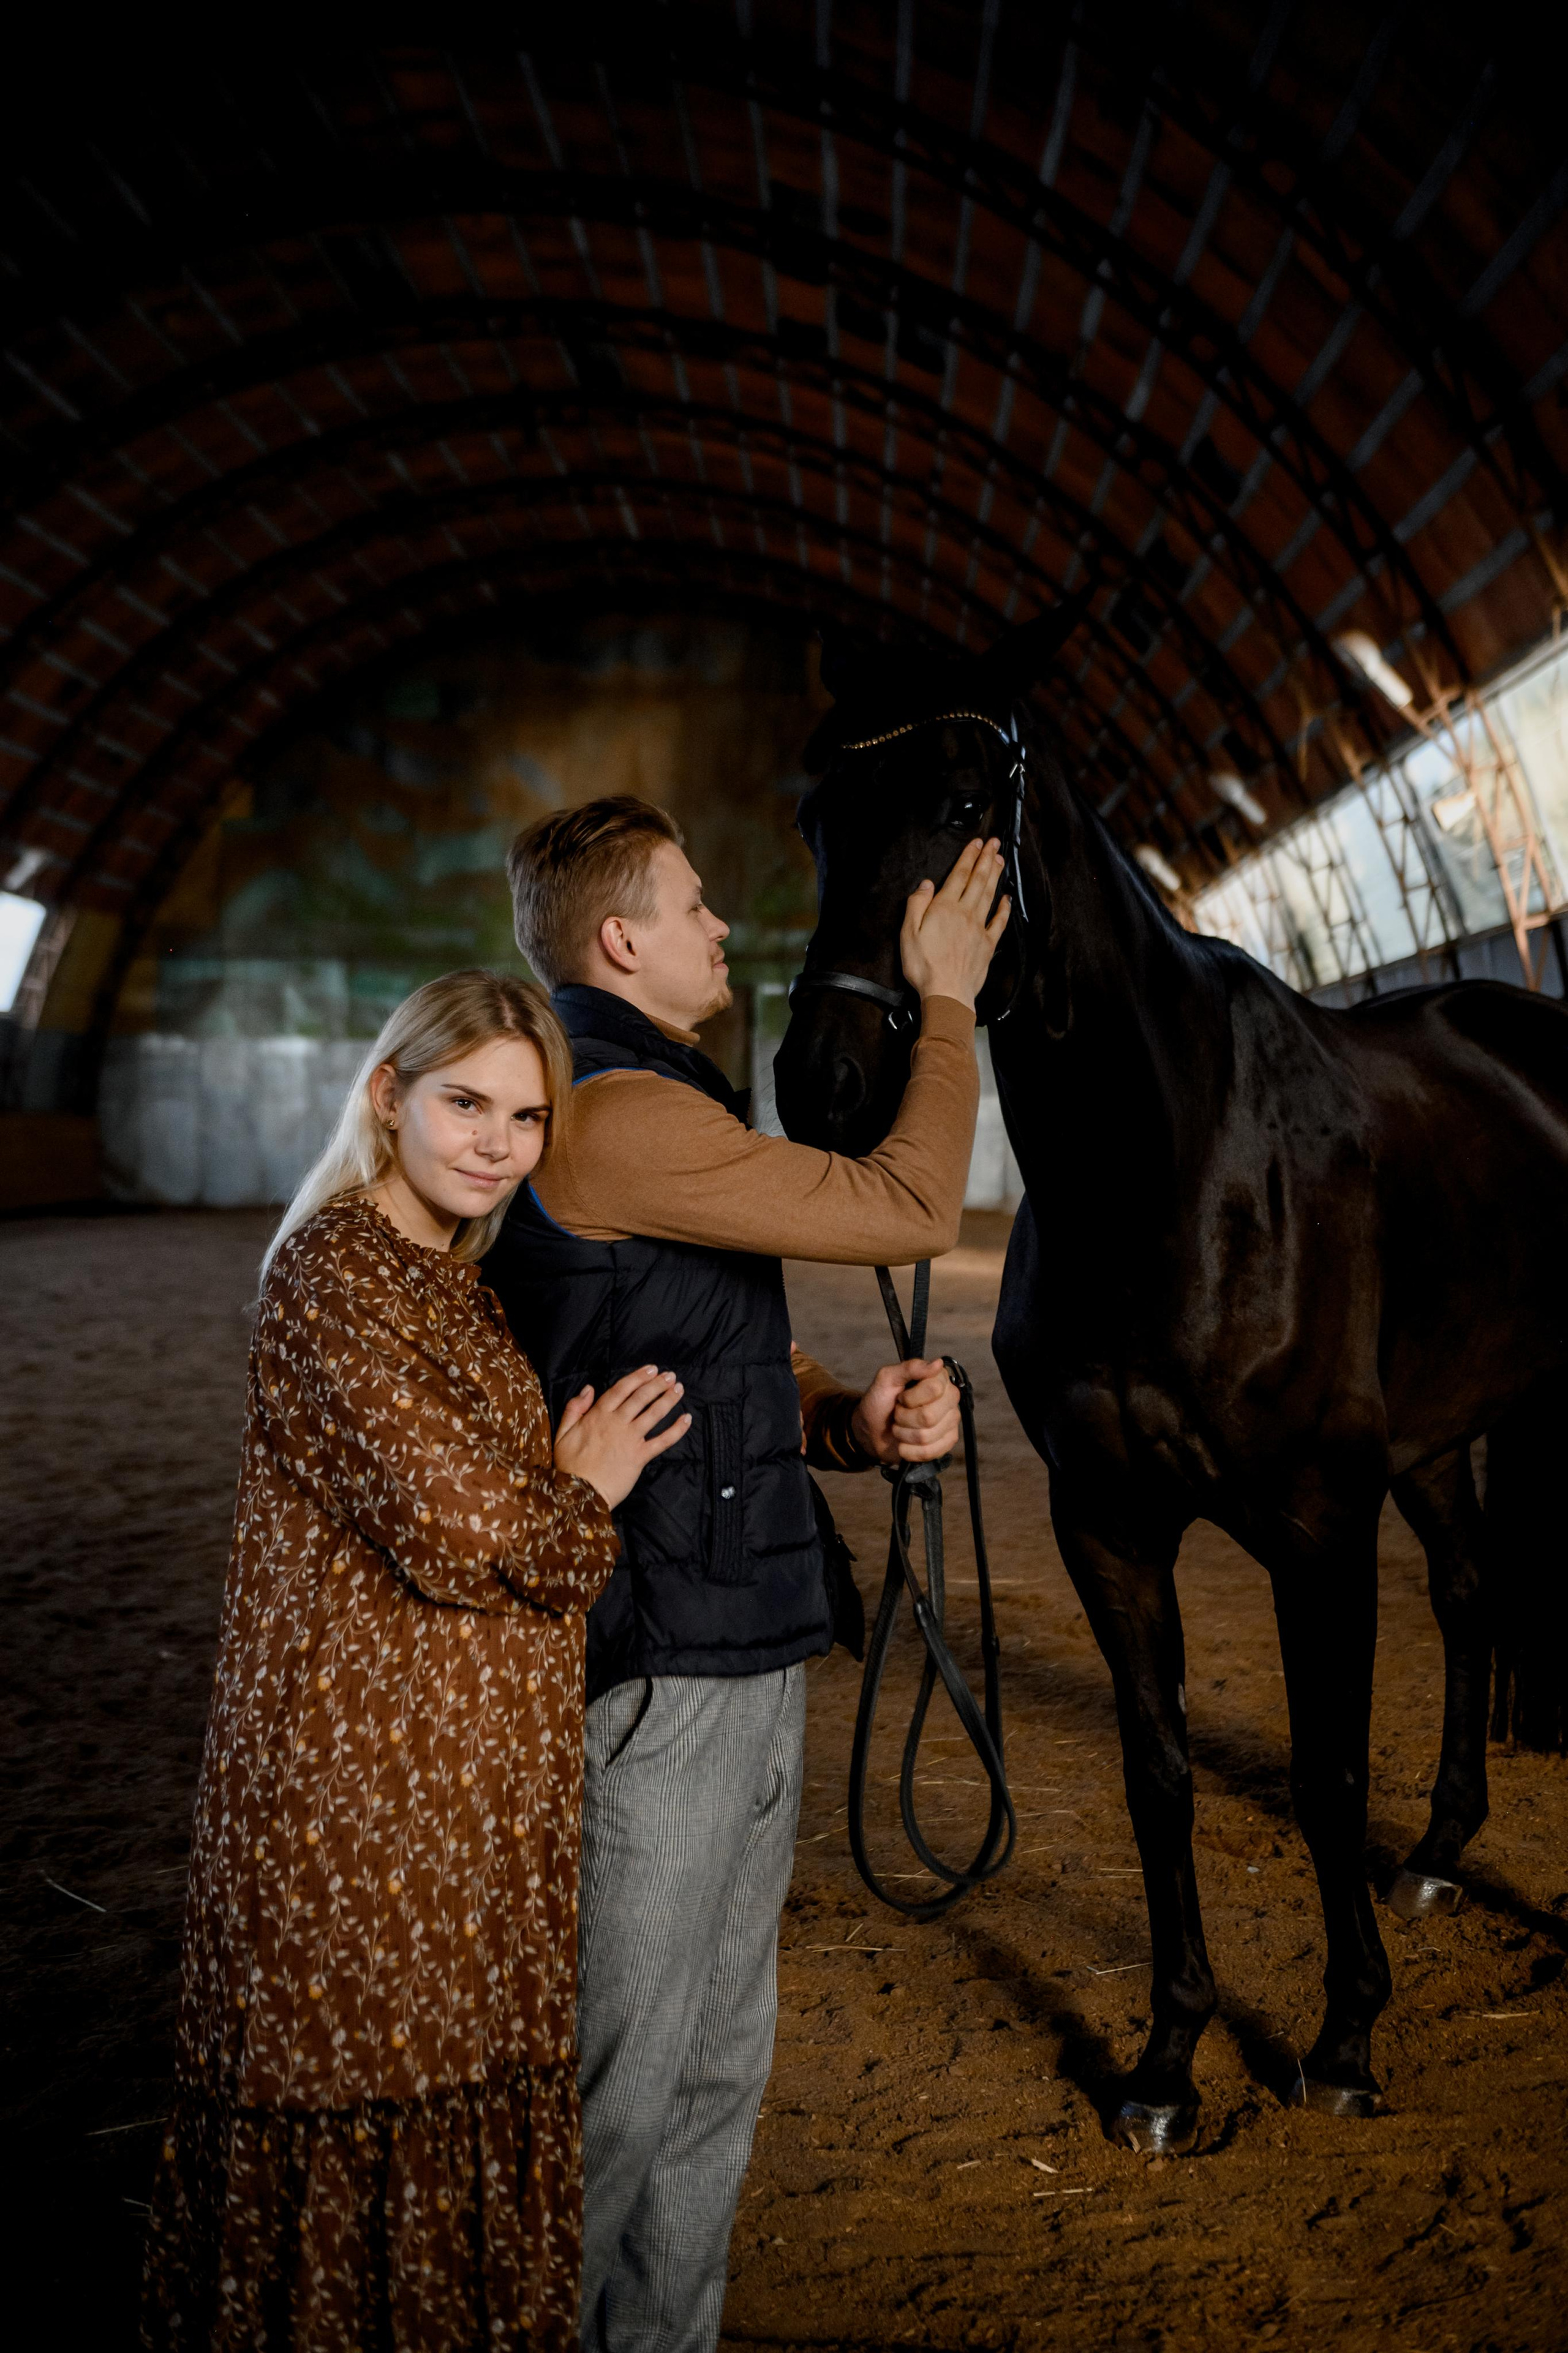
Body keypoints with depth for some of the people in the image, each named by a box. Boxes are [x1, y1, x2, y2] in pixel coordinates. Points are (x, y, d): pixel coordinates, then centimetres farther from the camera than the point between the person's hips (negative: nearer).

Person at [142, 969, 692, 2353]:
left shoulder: (456, 1280, 12)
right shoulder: (333, 1268, -16)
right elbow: (455, 1527, -22)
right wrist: (585, 1494, -6)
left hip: (474, 1790, 9)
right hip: (371, 1782, -9)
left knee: (456, 2075, 19)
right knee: (372, 2100, 6)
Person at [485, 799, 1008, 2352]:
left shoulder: (654, 1113, 16)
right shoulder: (618, 1121, -19)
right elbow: (911, 1211, -16)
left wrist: (861, 1418, -2)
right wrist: (946, 1002, -3)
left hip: (744, 1665, 10)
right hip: (656, 1685, -10)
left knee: (718, 2069, 21)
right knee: (617, 2091, 5)